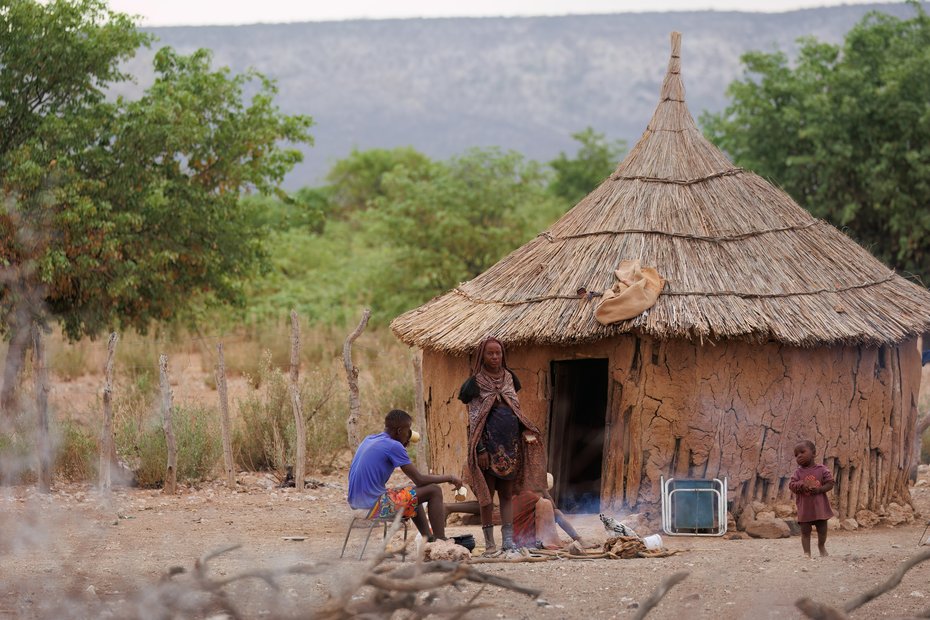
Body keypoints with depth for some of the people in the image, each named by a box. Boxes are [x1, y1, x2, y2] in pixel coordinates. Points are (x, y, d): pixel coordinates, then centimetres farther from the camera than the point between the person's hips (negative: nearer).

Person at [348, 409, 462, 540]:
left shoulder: (369, 440, 13)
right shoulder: (394, 446, -12)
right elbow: (419, 480, -10)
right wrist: (449, 478, 2)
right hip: (375, 505, -9)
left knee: (413, 494, 32)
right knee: (434, 491, -4)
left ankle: (429, 539, 33)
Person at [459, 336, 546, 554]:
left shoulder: (509, 378, 12)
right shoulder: (476, 383, -4)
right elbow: (474, 419, -8)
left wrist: (527, 433, 9)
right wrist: (480, 449, -16)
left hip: (510, 444, 5)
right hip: (489, 445, -5)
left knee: (507, 494, 5)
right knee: (487, 494, -1)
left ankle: (508, 539, 6)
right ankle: (489, 542, 2)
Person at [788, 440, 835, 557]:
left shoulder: (821, 470, -3)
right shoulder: (799, 472, 0)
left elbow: (830, 483, -5)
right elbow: (791, 484, -6)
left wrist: (819, 489, -20)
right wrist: (802, 486, -24)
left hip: (820, 505, 0)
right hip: (804, 507, 0)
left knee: (822, 529, 14)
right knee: (805, 531, 0)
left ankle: (821, 546, 38)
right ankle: (807, 551, 6)